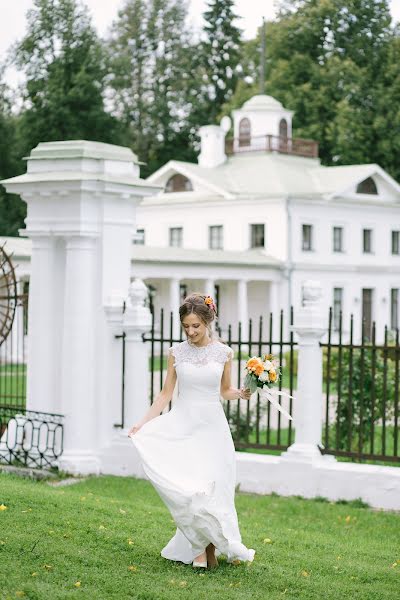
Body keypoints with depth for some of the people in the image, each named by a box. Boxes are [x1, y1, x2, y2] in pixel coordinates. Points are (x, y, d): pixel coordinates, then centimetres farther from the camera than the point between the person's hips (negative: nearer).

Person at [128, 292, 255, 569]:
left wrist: (241, 393, -9)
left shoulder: (224, 352, 2)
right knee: (187, 488, -7)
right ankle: (206, 548, 3)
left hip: (212, 426, 0)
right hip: (182, 424, 0)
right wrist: (143, 423, -2)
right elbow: (166, 393, 5)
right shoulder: (177, 352, 3)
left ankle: (205, 547, 10)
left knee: (211, 487, -4)